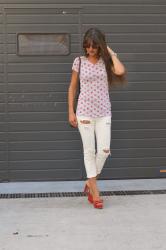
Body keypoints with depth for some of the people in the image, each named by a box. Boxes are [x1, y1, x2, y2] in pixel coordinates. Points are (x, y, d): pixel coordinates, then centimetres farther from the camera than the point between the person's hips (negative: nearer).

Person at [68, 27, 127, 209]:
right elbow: (72, 88, 5)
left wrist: (110, 52, -8)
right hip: (84, 112, -1)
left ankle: (90, 182, 21)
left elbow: (120, 71, -21)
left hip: (103, 112, 1)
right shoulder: (79, 62, 0)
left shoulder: (106, 61, 1)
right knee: (89, 151, 2)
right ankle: (95, 191, 10)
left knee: (104, 150, -2)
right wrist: (71, 112, 1)